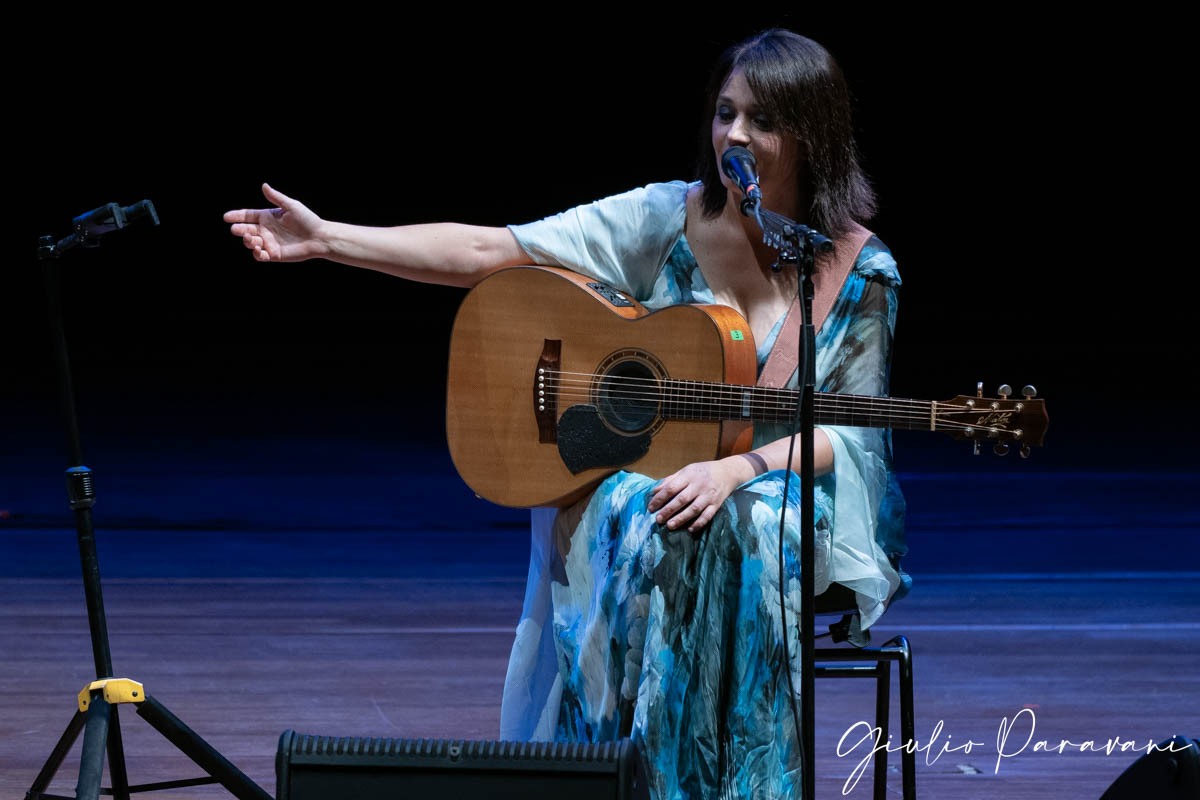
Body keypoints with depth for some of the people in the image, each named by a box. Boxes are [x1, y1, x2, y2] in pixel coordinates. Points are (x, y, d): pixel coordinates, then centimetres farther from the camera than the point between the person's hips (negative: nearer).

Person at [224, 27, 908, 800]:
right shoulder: (665, 220, -2)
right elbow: (487, 251, -5)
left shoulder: (861, 270, -4)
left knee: (748, 530, -36)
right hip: (642, 477, 1)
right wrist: (325, 238, -12)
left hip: (789, 487, -1)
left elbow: (848, 430, -3)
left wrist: (737, 470, -22)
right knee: (648, 533, -34)